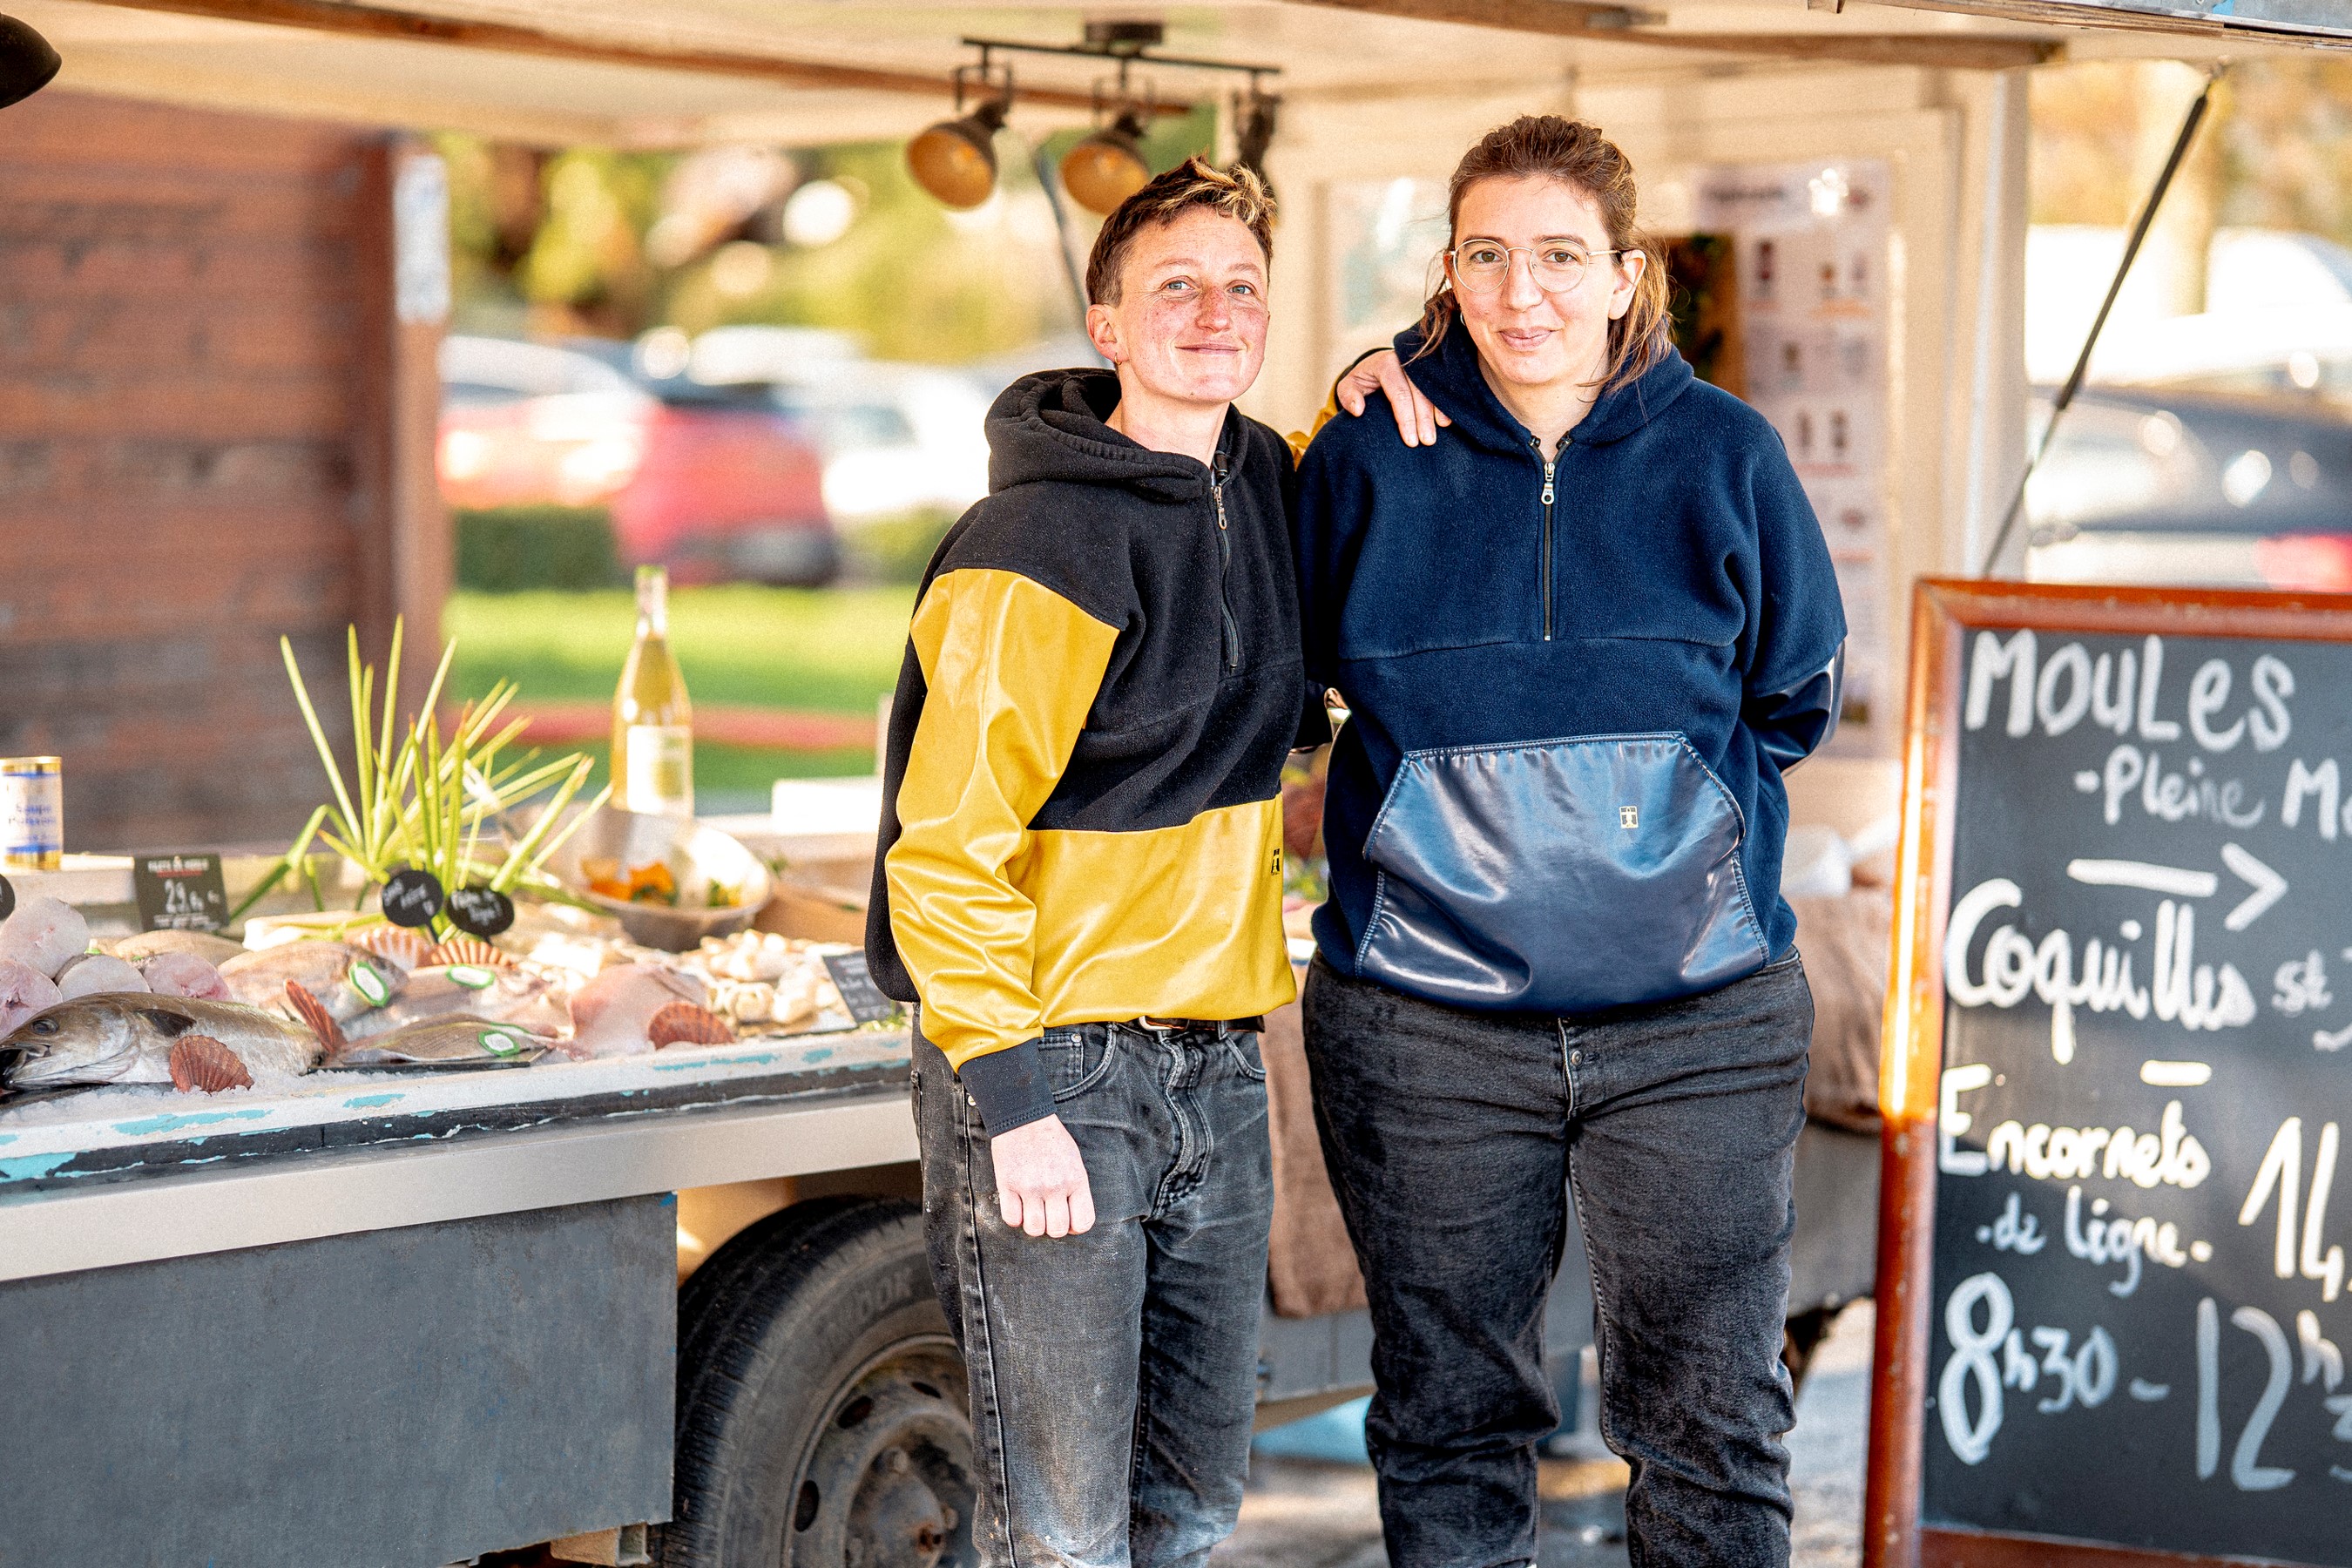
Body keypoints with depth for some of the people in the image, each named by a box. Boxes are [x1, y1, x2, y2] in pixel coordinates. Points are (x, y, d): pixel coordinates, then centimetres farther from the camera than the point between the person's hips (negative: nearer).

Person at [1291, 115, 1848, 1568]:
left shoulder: (1724, 454, 0)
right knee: (1452, 1412, 11)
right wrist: (1445, 795, 9)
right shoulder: (1369, 460, 0)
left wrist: (1674, 804, 5)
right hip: (1425, 1019, 0)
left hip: (1697, 1021, 0)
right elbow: (1290, 673, 15)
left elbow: (1795, 698, 12)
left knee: (1714, 1421, 5)